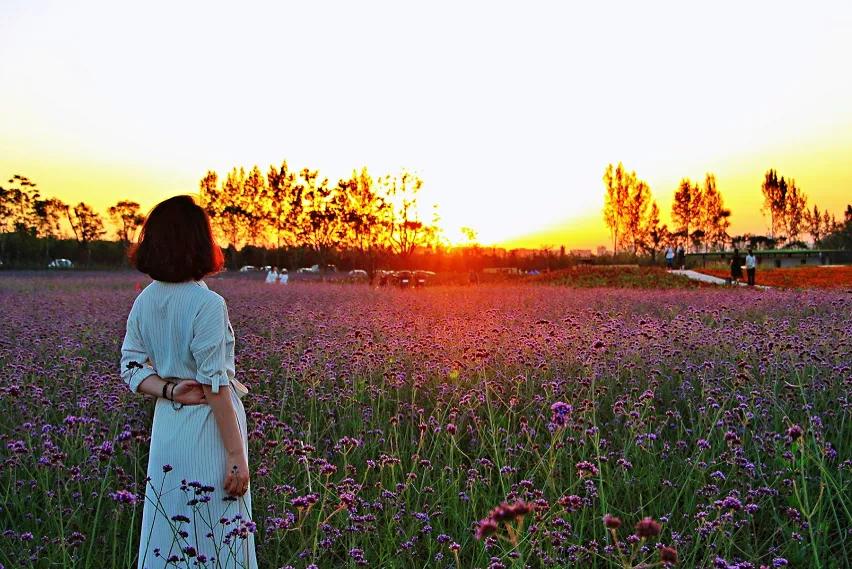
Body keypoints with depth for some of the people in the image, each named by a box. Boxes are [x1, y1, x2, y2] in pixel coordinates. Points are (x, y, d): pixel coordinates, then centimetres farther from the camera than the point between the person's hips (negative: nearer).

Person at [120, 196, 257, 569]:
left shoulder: (144, 301, 2)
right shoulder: (207, 304, -18)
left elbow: (131, 368, 5)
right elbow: (215, 388, -19)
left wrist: (169, 391, -9)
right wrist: (236, 455, -15)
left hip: (166, 425, 7)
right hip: (209, 427, -7)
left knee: (168, 534, 16)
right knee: (214, 536, 5)